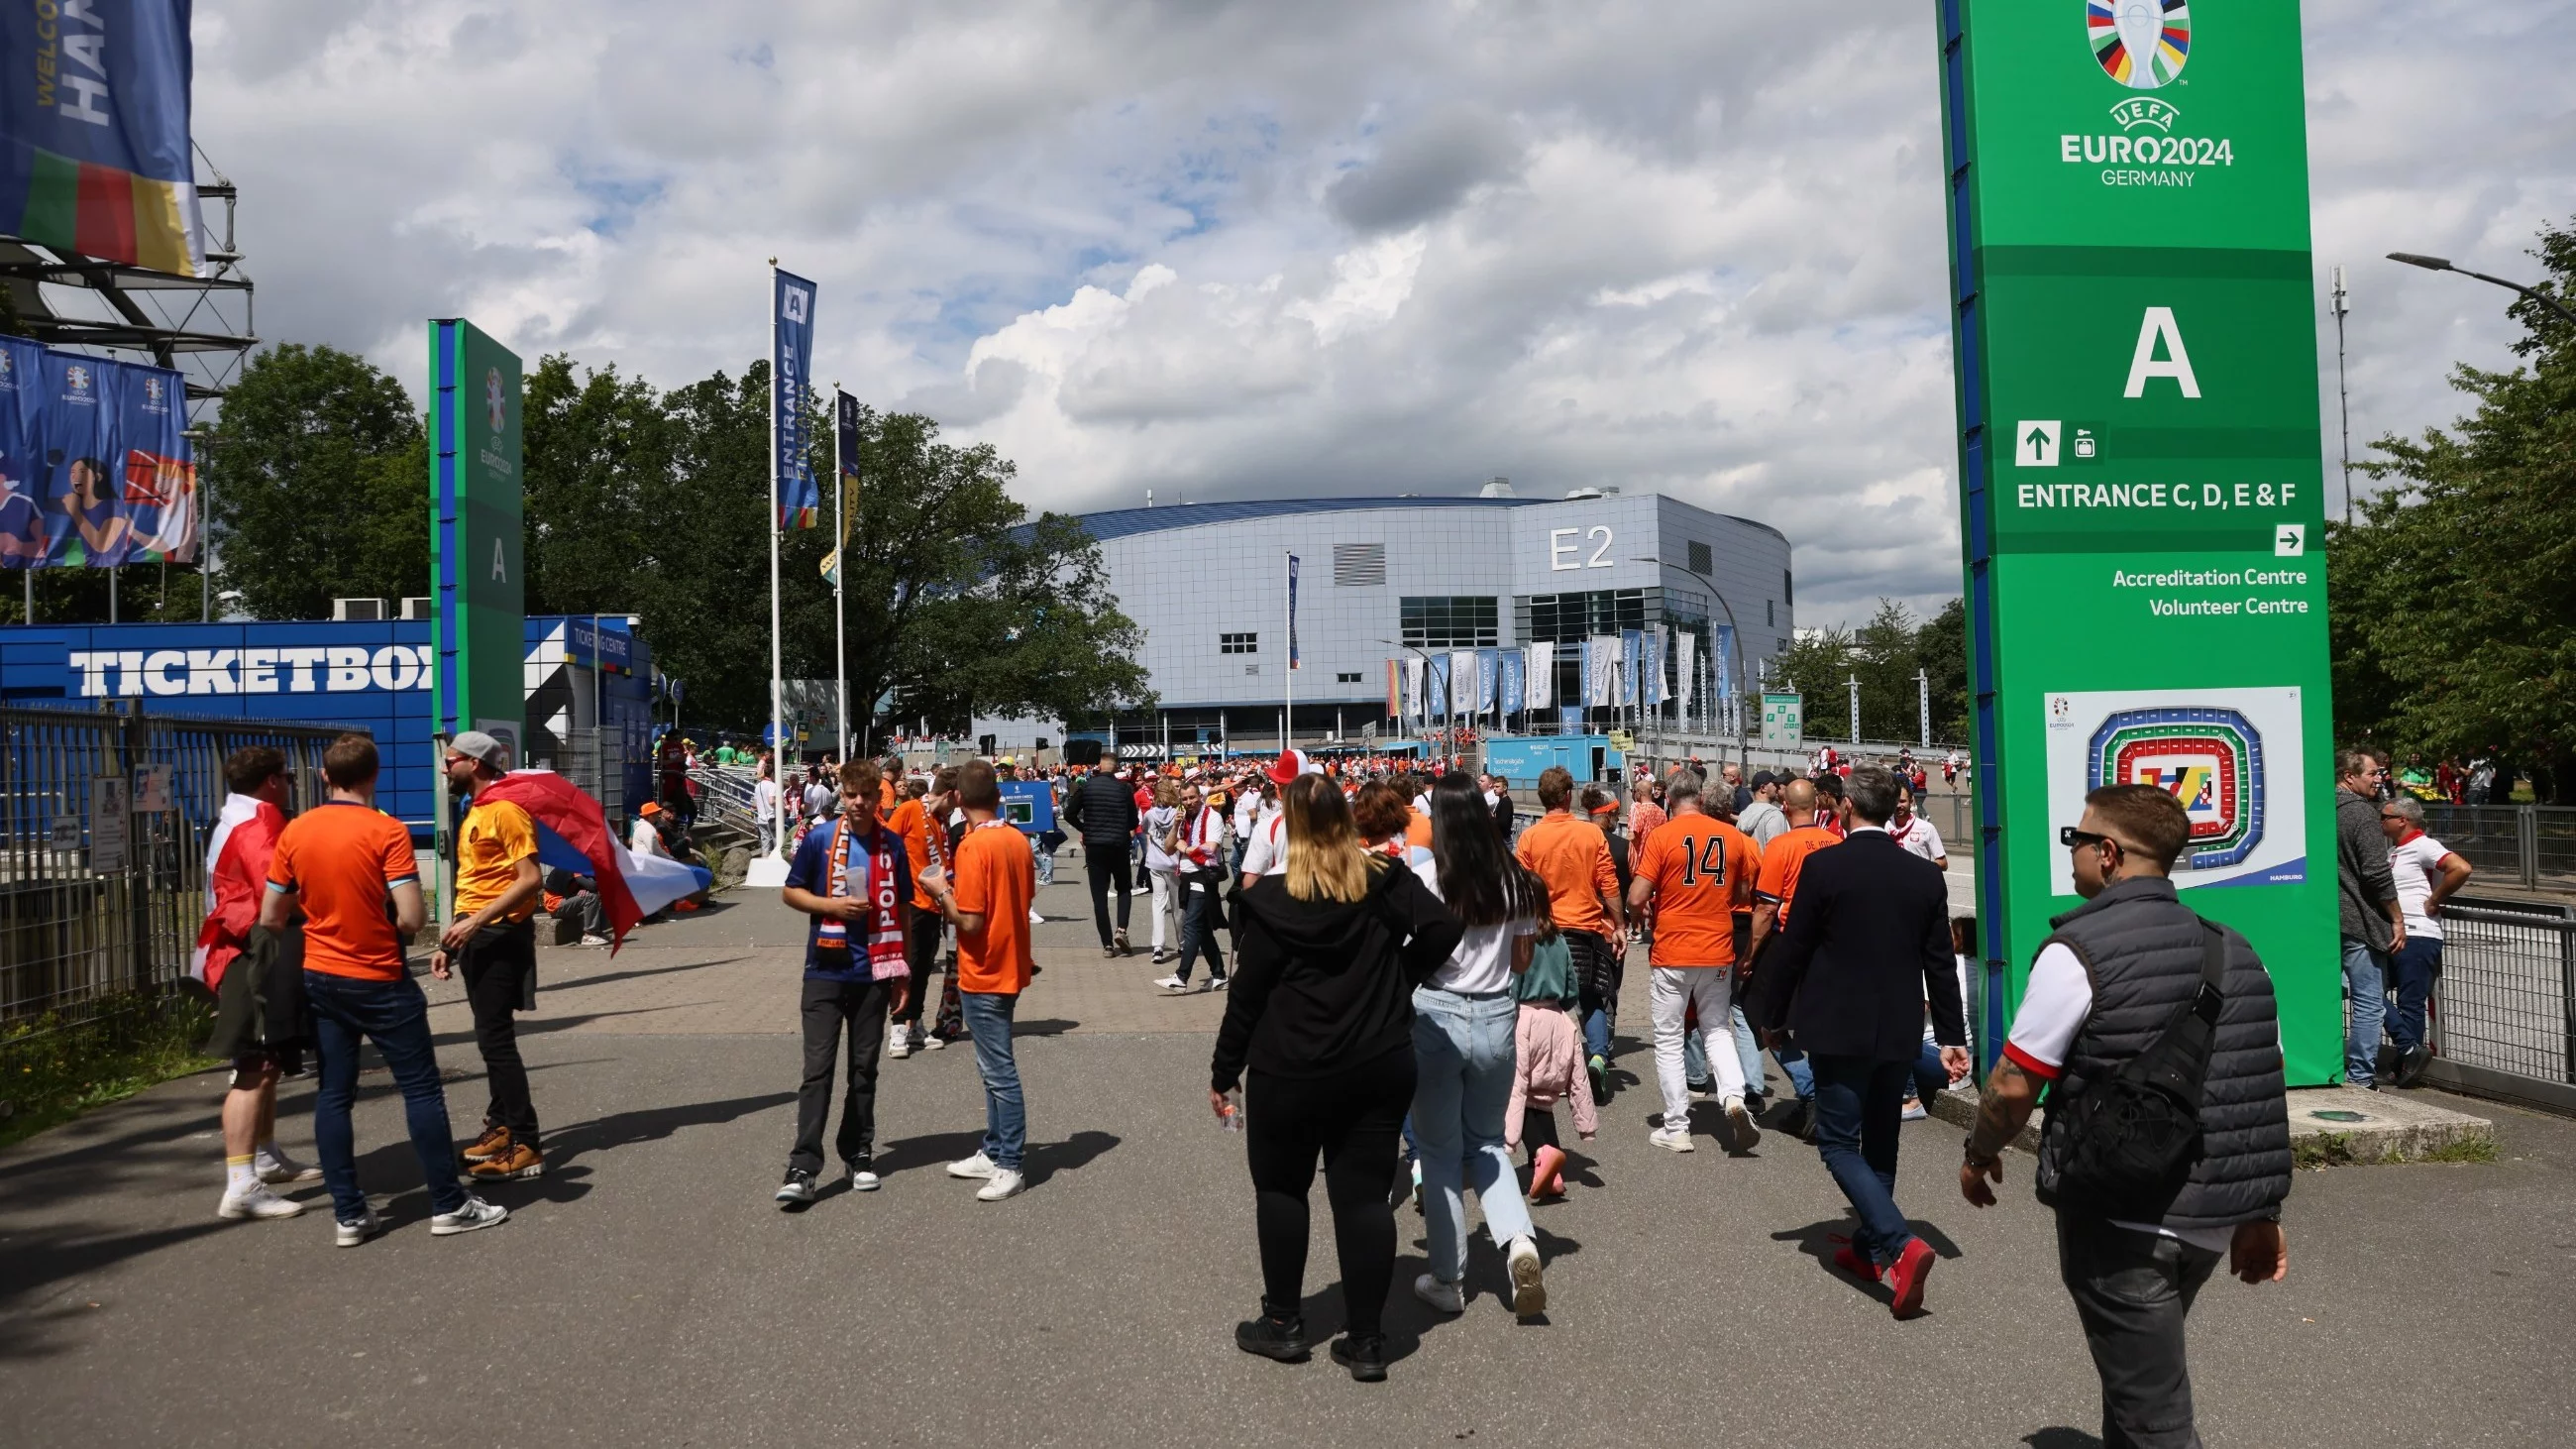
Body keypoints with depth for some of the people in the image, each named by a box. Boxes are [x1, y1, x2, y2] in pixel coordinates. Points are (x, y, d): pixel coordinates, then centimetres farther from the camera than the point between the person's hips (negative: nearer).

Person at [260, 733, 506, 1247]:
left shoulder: (294, 832, 0)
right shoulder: (387, 831, -15)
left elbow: (271, 918, 5)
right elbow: (412, 919, -20)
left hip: (320, 978, 5)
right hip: (379, 981, -5)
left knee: (333, 1094, 9)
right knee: (422, 1089, 3)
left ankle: (349, 1213, 11)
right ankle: (448, 1205, 7)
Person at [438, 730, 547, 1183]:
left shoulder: (505, 809, -12)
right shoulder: (475, 813, 17)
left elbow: (531, 879, -21)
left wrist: (476, 922, -23)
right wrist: (450, 943, 15)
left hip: (499, 935, -10)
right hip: (475, 936, 10)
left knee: (495, 1037, -11)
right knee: (491, 1036, 14)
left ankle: (525, 1147, -10)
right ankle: (501, 1125, 23)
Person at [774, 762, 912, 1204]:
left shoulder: (893, 845, 4)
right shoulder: (820, 838, -2)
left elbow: (903, 911, 10)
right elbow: (790, 892, 4)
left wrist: (903, 972, 9)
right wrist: (833, 905, -14)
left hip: (874, 973, 2)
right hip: (826, 971, -2)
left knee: (864, 1069, 11)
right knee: (817, 1070, -4)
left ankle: (858, 1154, 22)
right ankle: (803, 1167, -3)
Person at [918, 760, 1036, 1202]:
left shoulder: (973, 846, -20)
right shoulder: (1016, 839, 4)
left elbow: (969, 921, -23)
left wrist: (943, 891, -7)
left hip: (984, 975, -9)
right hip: (1009, 966, 9)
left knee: (999, 1071, -1)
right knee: (993, 1067, 18)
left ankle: (1010, 1166, 5)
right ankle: (995, 1152, 27)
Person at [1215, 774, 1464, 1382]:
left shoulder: (1272, 899, -11)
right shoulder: (1386, 881, -2)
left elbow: (1248, 993, -8)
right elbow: (1443, 928, -9)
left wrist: (1223, 1071, 2)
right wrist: (1398, 979, 6)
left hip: (1289, 1071, -3)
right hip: (1380, 1065, 3)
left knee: (1280, 1188, 15)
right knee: (1364, 1195, 7)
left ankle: (1282, 1324, 24)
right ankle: (1366, 1341, 10)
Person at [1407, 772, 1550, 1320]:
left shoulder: (1425, 877, -12)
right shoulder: (1516, 878, 0)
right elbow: (1522, 960, 8)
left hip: (1436, 1014, -3)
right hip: (1497, 1016, 3)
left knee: (1439, 1151, 12)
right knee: (1487, 1141, 21)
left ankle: (1448, 1280, 19)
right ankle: (1518, 1240, -2)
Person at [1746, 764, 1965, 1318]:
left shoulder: (1823, 866, -13)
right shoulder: (1926, 875, 1)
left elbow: (1792, 950, -9)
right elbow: (1941, 964, 4)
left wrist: (1771, 1015, 4)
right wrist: (1952, 1036, 10)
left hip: (1838, 1028, -5)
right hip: (1899, 1032, 5)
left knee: (1838, 1142, 1)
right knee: (1879, 1144, 18)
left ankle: (1899, 1244, -16)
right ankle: (1868, 1246, 28)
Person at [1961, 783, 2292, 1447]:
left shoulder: (2079, 951, -16)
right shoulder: (2234, 950, 5)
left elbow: (2013, 1085, -15)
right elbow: (2262, 1091, 9)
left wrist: (1979, 1154, 4)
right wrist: (2261, 1215, 17)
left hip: (2122, 1228, -7)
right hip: (2215, 1219, 7)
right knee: (2143, 1376, 27)